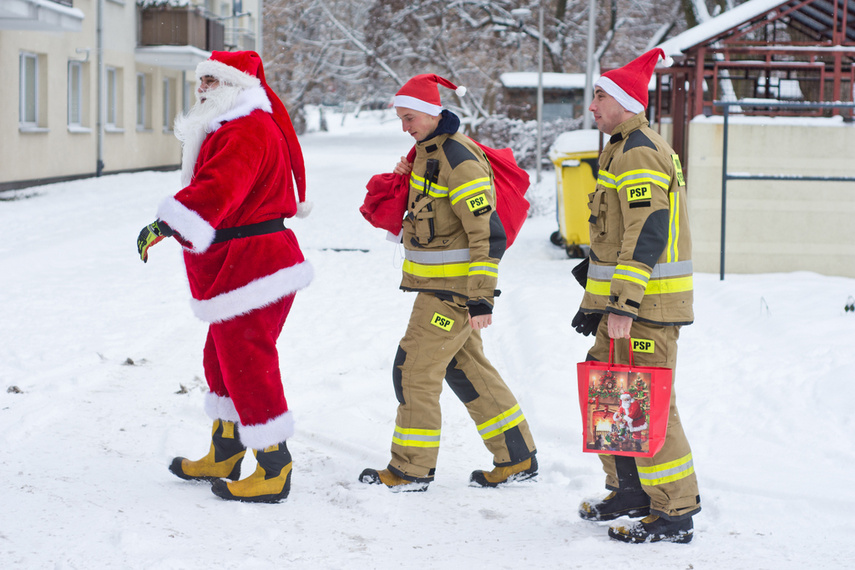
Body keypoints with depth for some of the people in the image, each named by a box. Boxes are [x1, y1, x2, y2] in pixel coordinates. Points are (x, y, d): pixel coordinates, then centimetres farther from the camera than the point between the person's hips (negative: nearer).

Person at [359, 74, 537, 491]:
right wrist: (402, 183, 4)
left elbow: (488, 234, -22)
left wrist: (481, 298, -24)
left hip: (452, 289, -10)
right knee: (467, 369, 14)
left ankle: (411, 469, 6)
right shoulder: (428, 152, 11)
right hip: (438, 284, 10)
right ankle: (517, 459, 20)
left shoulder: (460, 161, -20)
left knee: (415, 370, -4)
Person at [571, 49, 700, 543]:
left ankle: (675, 513, -3)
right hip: (624, 302, 11)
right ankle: (630, 492, 28)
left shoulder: (639, 155, -16)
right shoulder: (625, 150, 19)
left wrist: (623, 305, -29)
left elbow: (647, 236, -25)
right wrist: (600, 300, 29)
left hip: (647, 305, -11)